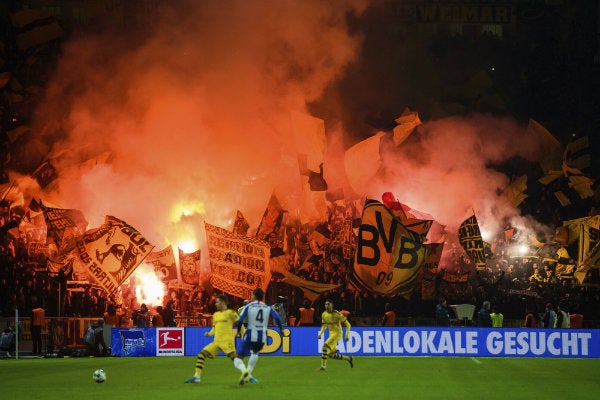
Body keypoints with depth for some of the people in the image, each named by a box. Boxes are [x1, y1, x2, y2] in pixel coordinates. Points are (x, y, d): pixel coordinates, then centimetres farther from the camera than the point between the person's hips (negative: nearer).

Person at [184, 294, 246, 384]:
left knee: (233, 356, -29)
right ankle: (196, 377, 7)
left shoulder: (230, 312, -2)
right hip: (217, 341, 7)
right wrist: (209, 333, 8)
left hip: (227, 340, -7)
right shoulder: (215, 314, 19)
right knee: (201, 354, 3)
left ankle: (244, 372, -44)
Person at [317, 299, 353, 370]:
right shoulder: (324, 314, 3)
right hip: (331, 334, 7)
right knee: (331, 355, 5)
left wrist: (347, 335, -16)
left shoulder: (337, 314, -15)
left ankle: (323, 366, -23)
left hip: (337, 333, -7)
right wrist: (320, 334, 3)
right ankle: (348, 358, 25)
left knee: (325, 346, -26)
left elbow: (347, 324, -9)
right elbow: (324, 325, 19)